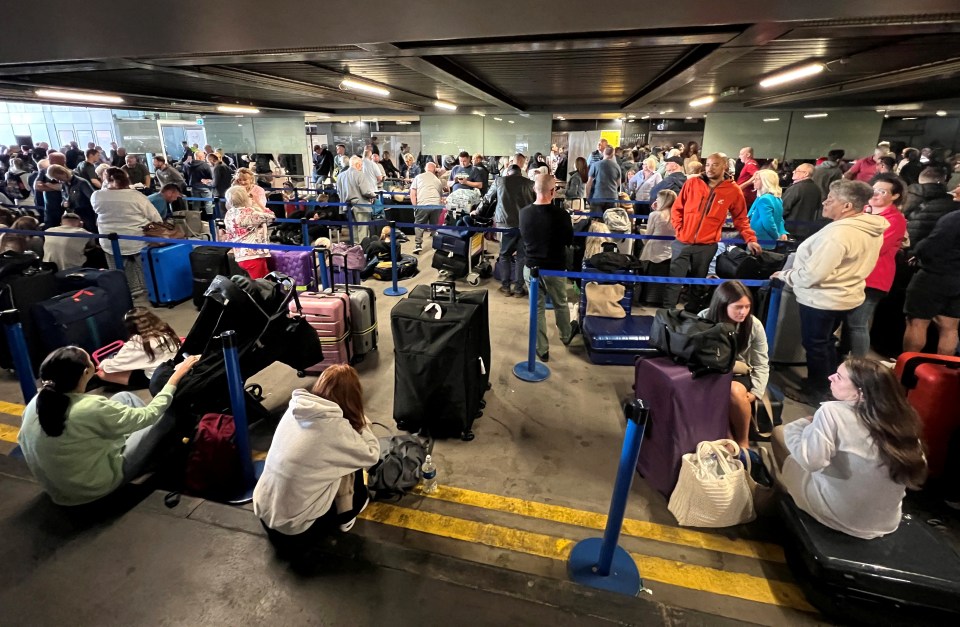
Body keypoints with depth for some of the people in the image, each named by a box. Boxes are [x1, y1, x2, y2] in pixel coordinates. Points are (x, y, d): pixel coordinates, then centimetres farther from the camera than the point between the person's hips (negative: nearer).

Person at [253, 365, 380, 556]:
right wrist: (362, 423, 2)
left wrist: (356, 426, 8)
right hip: (293, 532, -6)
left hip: (264, 512, 6)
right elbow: (371, 455, -9)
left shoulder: (296, 408, -4)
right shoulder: (333, 426, -23)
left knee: (348, 458, 15)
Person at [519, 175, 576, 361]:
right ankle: (566, 335, 45)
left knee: (537, 308, 13)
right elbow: (570, 240, -4)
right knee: (561, 305, 21)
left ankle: (542, 349, 21)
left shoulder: (524, 213, -10)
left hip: (531, 267, 2)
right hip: (555, 268, -2)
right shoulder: (560, 214, -20)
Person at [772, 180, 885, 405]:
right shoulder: (872, 229, 2)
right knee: (826, 342, 24)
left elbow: (812, 274, -29)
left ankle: (814, 392, 24)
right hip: (845, 296, 9)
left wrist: (785, 275, -12)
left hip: (822, 300, -9)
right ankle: (828, 386, 39)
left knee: (815, 345, 8)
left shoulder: (838, 233, -29)